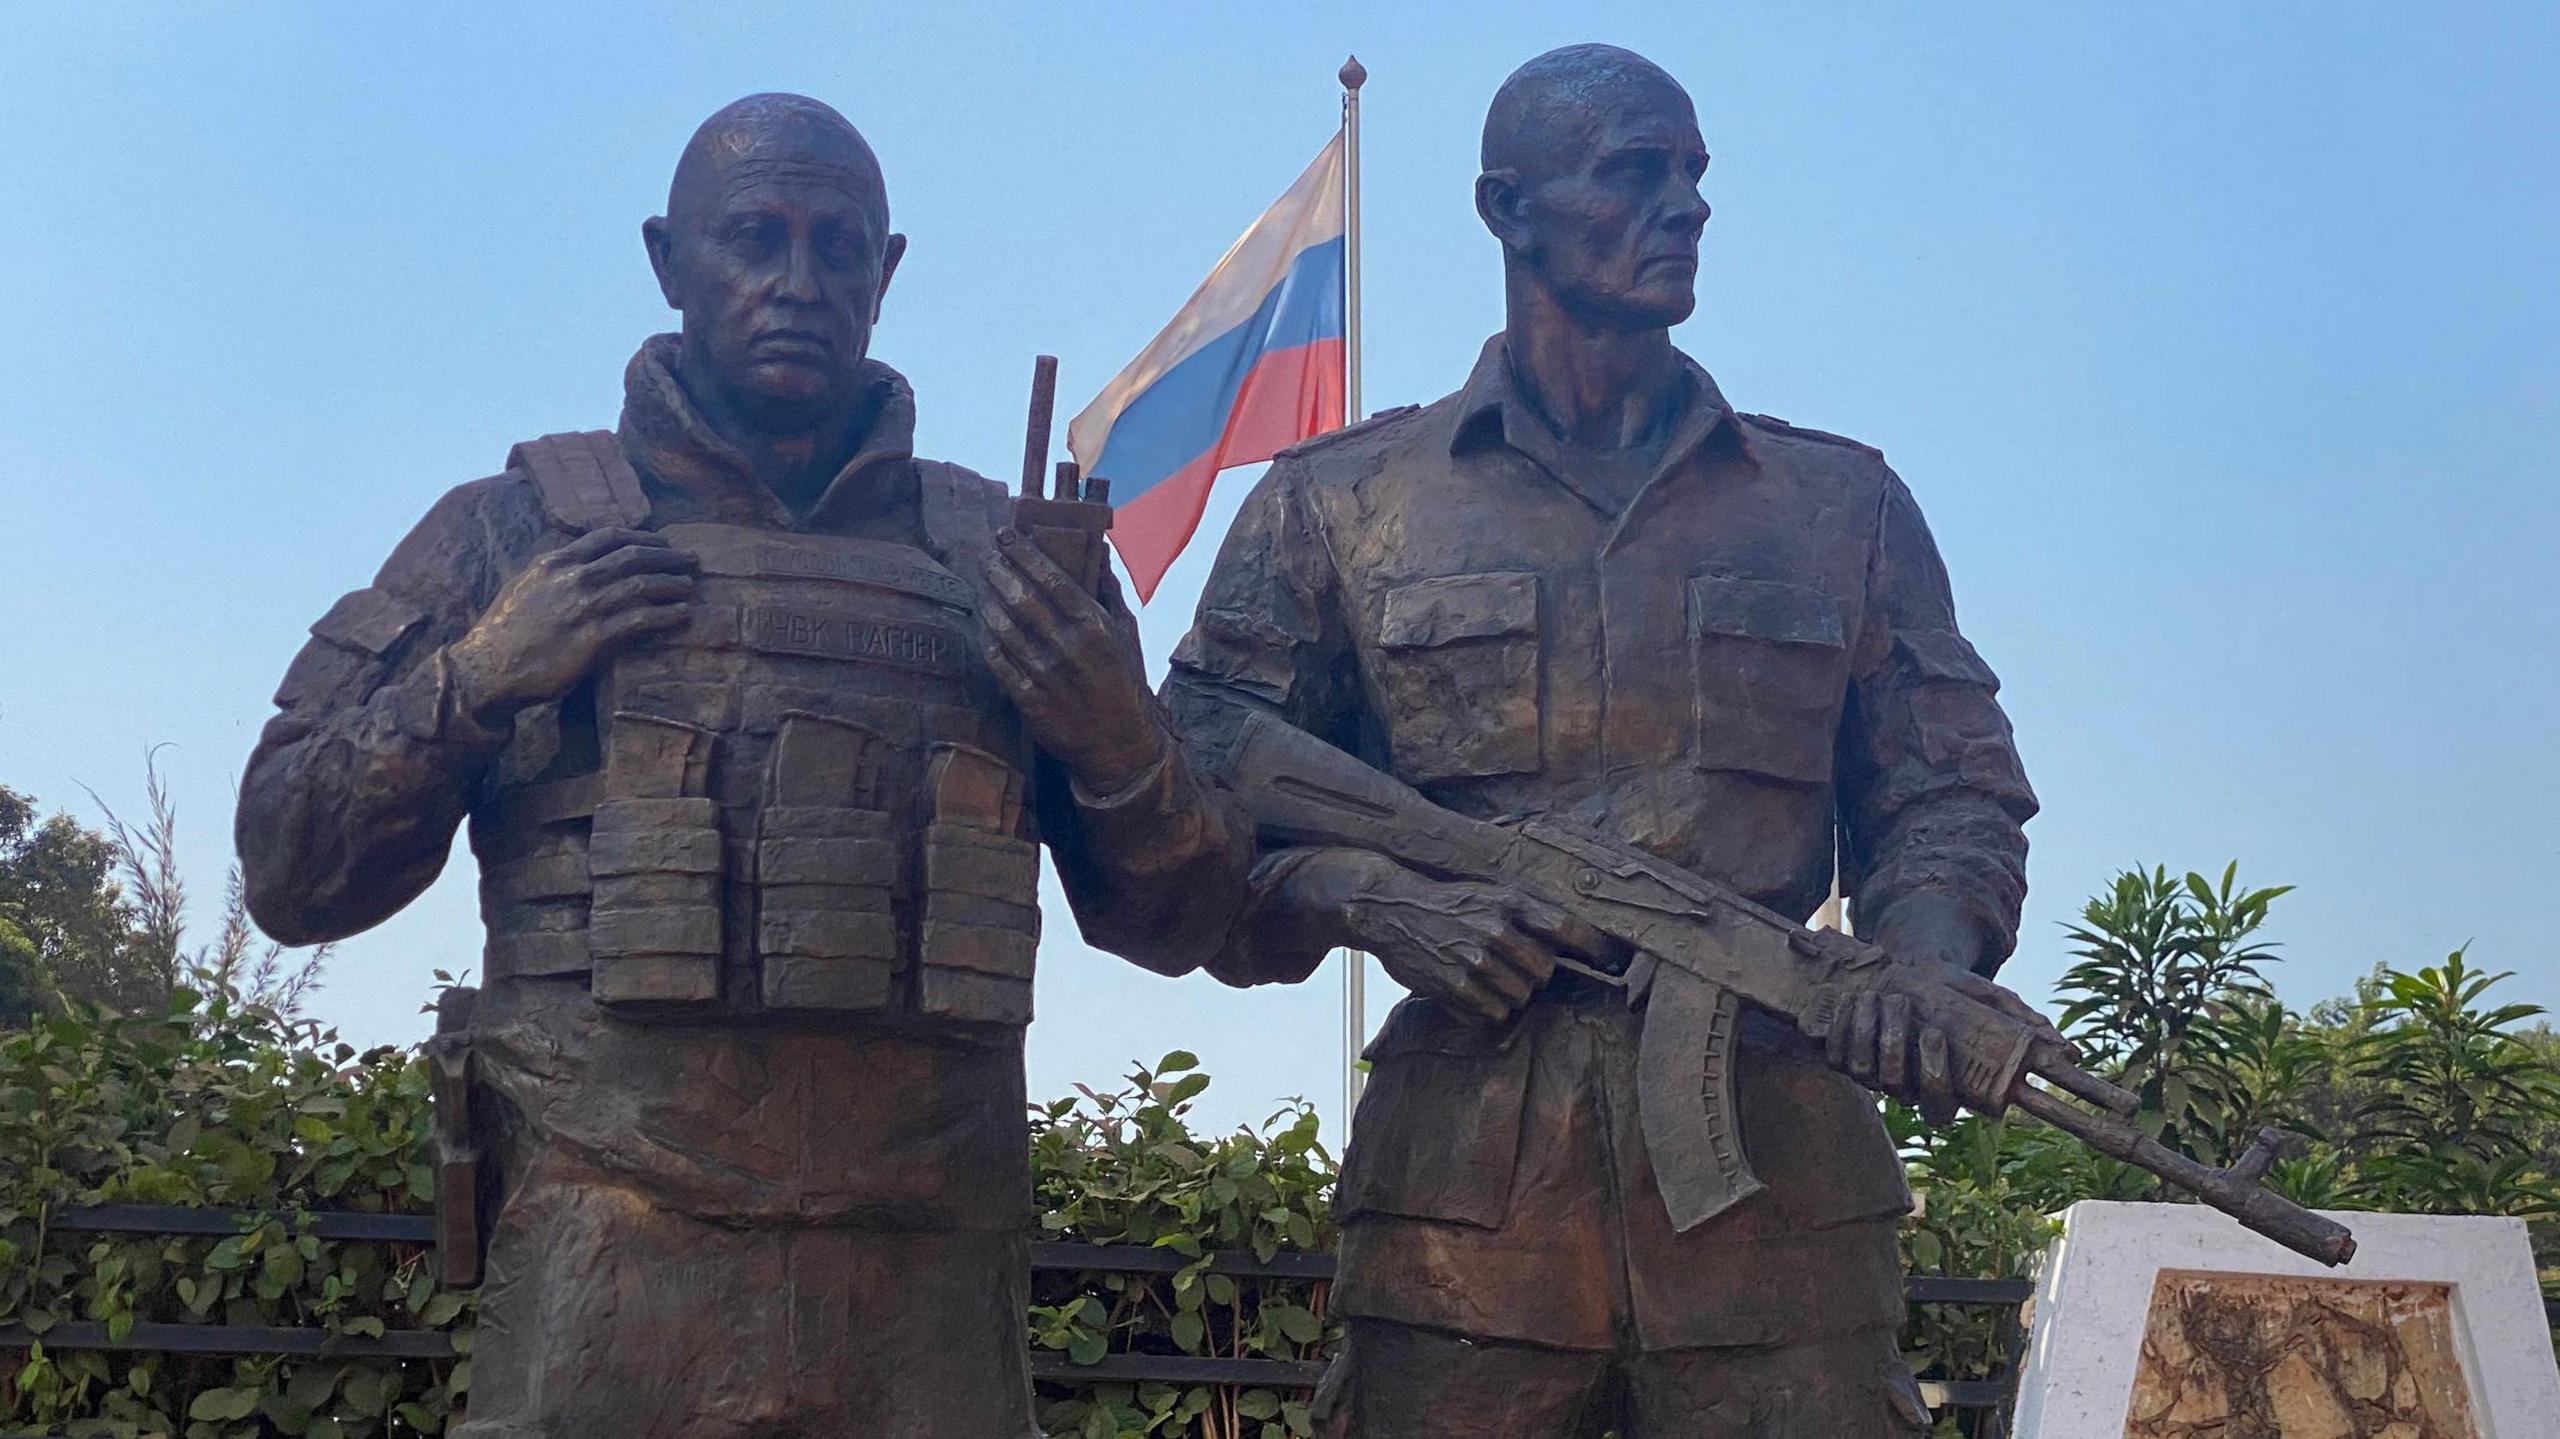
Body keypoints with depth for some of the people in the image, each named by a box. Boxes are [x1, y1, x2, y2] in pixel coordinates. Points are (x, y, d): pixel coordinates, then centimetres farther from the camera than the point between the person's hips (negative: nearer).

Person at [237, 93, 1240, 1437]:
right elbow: (288, 873, 8)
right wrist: (475, 681, -7)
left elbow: (1164, 923, 13)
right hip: (608, 1281, -1)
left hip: (932, 1290, 2)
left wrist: (1122, 749, -7)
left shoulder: (999, 553, 11)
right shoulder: (521, 528, 8)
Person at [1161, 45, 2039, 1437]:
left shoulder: (1841, 503, 17)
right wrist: (1370, 899, -10)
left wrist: (1930, 958, -6)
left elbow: (1950, 791, 16)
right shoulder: (1338, 505, 10)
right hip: (1463, 1174, -1)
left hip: (1779, 1172, 2)